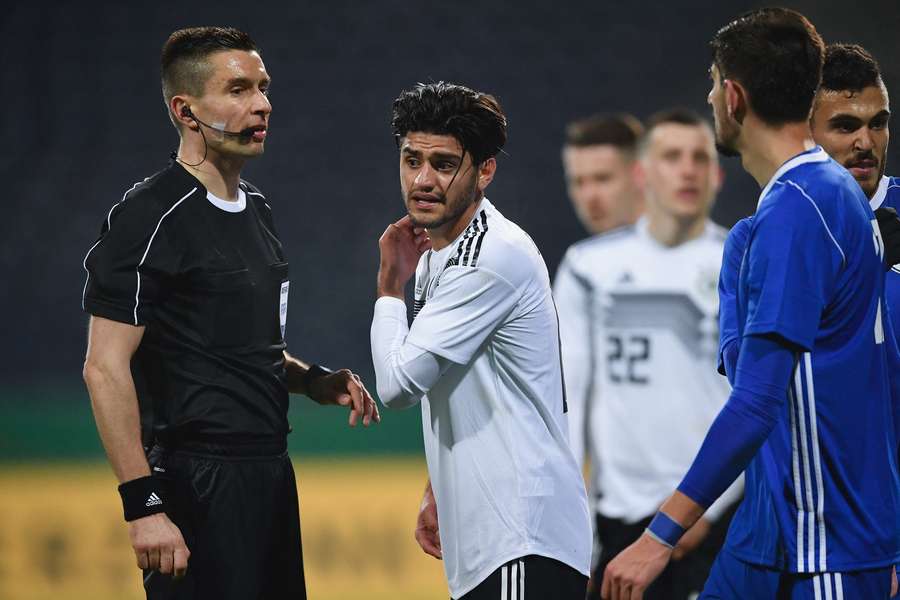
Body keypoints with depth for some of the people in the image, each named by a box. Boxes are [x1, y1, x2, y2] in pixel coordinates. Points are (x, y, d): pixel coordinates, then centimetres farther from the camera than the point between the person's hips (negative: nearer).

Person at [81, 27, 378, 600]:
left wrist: (312, 380, 9)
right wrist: (143, 504, -22)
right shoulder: (150, 217, -12)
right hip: (201, 483, -9)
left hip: (272, 474, 9)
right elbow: (105, 367, -17)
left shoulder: (256, 209, 15)